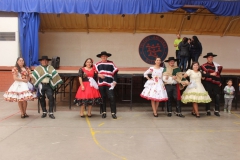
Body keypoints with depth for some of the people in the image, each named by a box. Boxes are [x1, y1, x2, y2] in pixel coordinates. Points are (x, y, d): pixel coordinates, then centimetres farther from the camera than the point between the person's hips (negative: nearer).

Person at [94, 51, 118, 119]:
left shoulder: (111, 64, 3)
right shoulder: (98, 64, 8)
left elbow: (115, 72, 3)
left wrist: (115, 81, -7)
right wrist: (98, 75, -13)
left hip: (109, 84, -2)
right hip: (101, 84, 2)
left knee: (112, 97, -8)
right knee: (102, 98, 7)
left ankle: (113, 113, -1)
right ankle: (103, 112, 17)